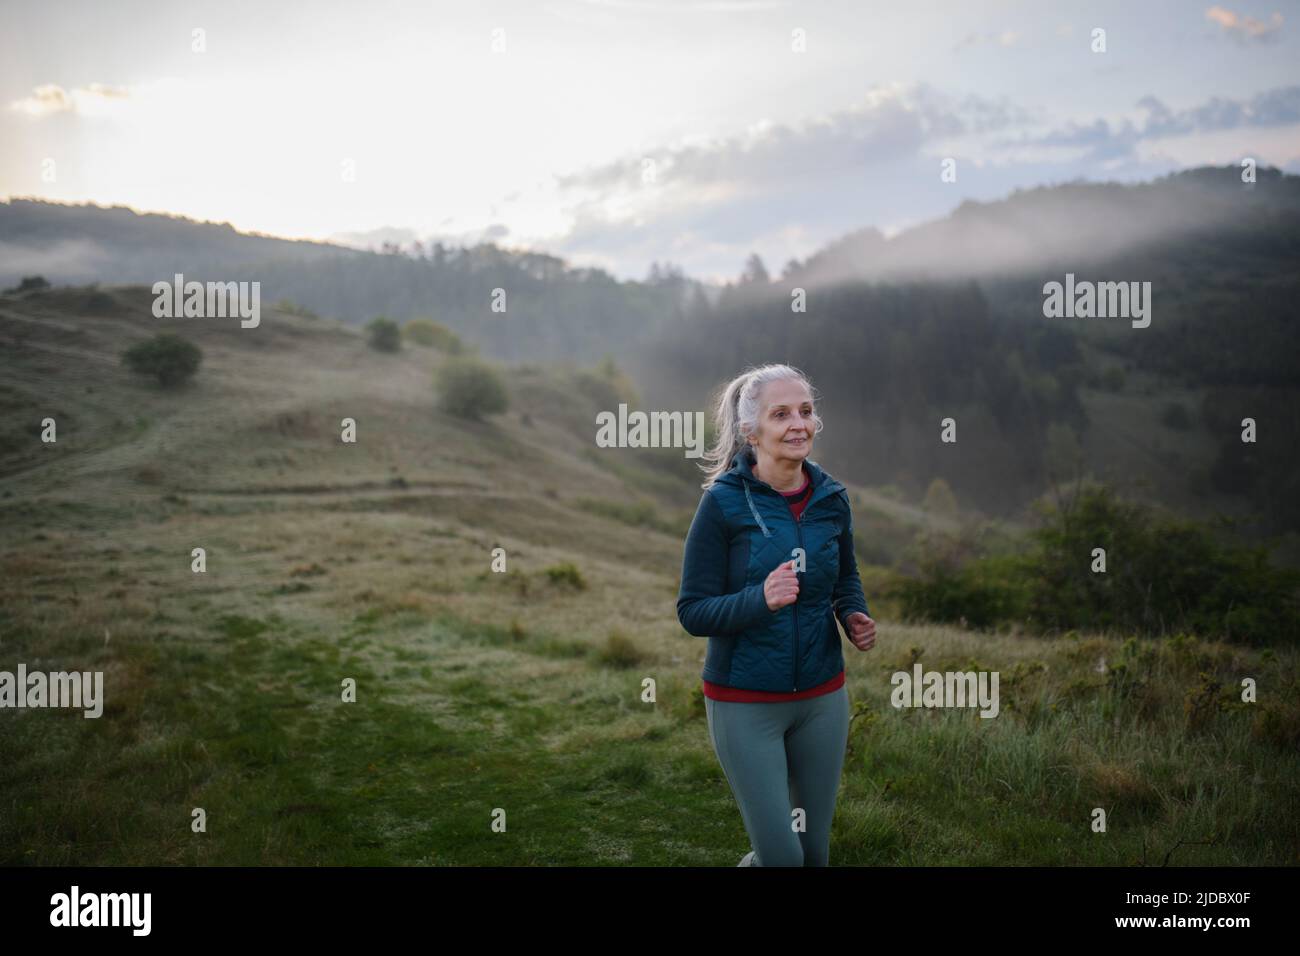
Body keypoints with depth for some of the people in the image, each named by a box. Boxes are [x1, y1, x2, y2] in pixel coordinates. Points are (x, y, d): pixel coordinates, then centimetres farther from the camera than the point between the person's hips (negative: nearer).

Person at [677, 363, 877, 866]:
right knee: (782, 855, -1)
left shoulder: (831, 498, -1)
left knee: (815, 849, 13)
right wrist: (761, 599, -30)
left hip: (822, 697, 4)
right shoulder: (723, 502, -14)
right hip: (745, 702, -4)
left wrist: (854, 616, -5)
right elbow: (692, 612, -13)